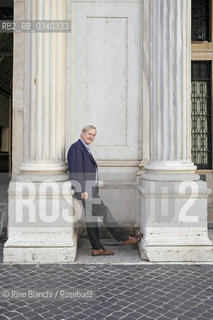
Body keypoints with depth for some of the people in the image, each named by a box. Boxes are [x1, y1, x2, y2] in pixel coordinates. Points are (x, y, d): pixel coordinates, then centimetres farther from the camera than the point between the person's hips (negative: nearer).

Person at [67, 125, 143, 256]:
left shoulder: (85, 149, 19)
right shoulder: (76, 147, -12)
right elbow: (77, 170, -20)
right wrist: (83, 190, -24)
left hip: (89, 190, 10)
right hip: (84, 190, -10)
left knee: (91, 218, 11)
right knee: (105, 213, -3)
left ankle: (97, 248, 17)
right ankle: (125, 238, 6)